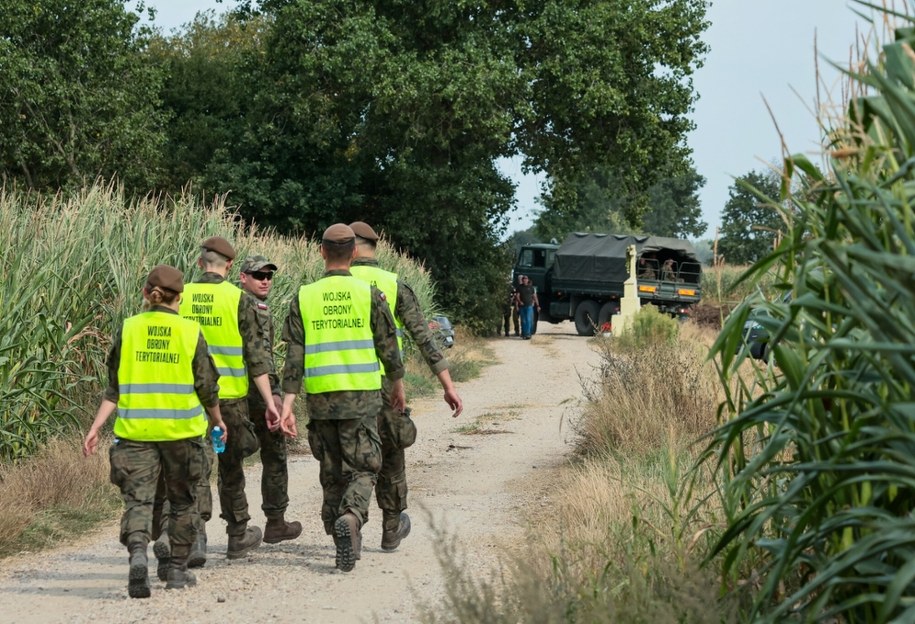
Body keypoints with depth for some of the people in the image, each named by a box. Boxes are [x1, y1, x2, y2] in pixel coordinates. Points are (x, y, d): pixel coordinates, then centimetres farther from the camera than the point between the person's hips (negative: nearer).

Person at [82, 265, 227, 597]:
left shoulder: (128, 329, 0)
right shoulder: (191, 332, -3)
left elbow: (114, 388, 0)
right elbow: (206, 387, 1)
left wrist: (95, 428, 5)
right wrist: (218, 420, 18)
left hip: (135, 431, 0)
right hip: (181, 431, 0)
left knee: (137, 498, -1)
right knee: (181, 501, 16)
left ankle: (137, 552, -26)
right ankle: (177, 569, 20)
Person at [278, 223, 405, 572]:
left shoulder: (303, 298, 1)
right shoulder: (369, 295, -3)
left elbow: (294, 358, -2)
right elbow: (389, 349, 2)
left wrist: (287, 405, -2)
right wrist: (398, 387, 18)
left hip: (320, 399, 2)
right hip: (361, 398, -2)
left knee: (332, 472, 14)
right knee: (363, 468, 3)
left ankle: (345, 543, 16)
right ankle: (351, 517, -25)